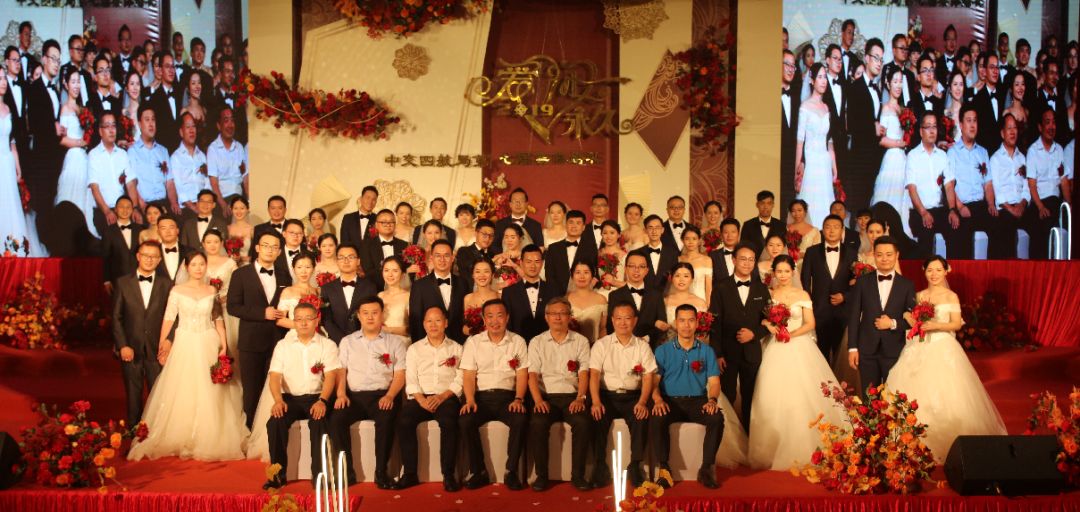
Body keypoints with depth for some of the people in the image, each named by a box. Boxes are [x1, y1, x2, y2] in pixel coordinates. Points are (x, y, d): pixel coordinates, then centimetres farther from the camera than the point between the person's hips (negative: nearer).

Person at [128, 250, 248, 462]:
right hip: (184, 345, -1)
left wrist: (223, 345, -1)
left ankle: (208, 441, 13)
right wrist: (161, 346, -9)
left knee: (209, 395, 3)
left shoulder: (212, 291, 6)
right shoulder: (177, 290, 0)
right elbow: (169, 319, -2)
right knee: (182, 393, 1)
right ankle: (179, 441, 11)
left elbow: (218, 319, 7)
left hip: (208, 345, 1)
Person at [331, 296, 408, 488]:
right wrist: (341, 394, -7)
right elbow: (341, 371, 11)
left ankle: (381, 472, -24)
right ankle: (347, 470, -17)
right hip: (354, 395, 2)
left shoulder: (395, 342, 11)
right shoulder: (347, 341, 19)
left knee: (386, 420, -34)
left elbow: (400, 375, 3)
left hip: (383, 395, -2)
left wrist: (389, 396, -14)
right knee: (336, 419, -27)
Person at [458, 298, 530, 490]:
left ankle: (511, 472, -17)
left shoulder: (517, 341, 10)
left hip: (507, 396, 0)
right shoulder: (473, 342, 10)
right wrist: (470, 400, -12)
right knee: (465, 421, -29)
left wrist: (518, 399, -12)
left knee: (521, 420, -31)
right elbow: (469, 375, 4)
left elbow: (522, 374, 4)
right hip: (481, 397, 1)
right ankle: (478, 472, -13)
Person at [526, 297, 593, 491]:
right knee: (537, 423, -30)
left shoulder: (580, 341, 13)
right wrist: (538, 400, -15)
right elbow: (533, 375, 2)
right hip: (546, 397, 0)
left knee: (583, 422, -30)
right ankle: (541, 475, -17)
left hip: (572, 397, 0)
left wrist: (580, 398, -13)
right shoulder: (537, 342, 12)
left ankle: (578, 475, -17)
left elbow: (584, 373, 4)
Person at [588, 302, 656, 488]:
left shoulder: (642, 346, 9)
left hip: (633, 396, 1)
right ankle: (600, 467, -18)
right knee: (597, 418, -29)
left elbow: (648, 377, 2)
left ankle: (635, 466, -16)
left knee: (642, 418, -29)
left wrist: (642, 402, -15)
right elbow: (594, 375, -4)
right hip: (607, 395, 0)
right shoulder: (601, 345, 6)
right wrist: (596, 402, -20)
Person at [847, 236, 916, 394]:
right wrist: (852, 347, -3)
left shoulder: (907, 285, 3)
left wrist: (893, 323, -13)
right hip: (867, 350, 0)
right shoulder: (862, 281, 3)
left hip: (894, 350, 0)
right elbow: (854, 316, 2)